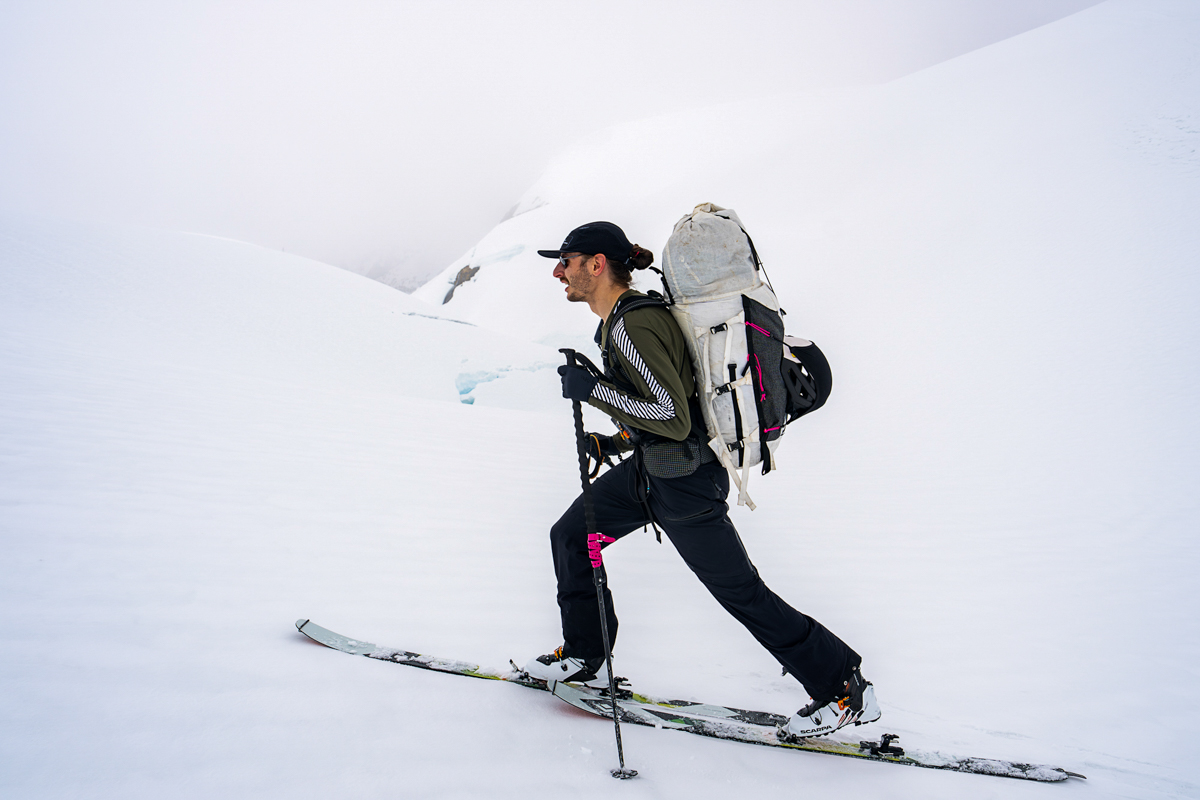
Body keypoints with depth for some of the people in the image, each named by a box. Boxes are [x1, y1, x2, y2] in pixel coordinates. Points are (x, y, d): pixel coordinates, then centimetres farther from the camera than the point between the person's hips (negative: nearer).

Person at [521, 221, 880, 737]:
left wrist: (592, 390, -24)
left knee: (741, 593, 1)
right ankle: (584, 659, 31)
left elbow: (674, 417, -27)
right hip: (651, 467, 10)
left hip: (683, 481, -10)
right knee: (570, 536, 16)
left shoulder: (630, 326, -23)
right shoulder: (624, 318, 8)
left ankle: (844, 690, 17)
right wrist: (617, 442, 15)